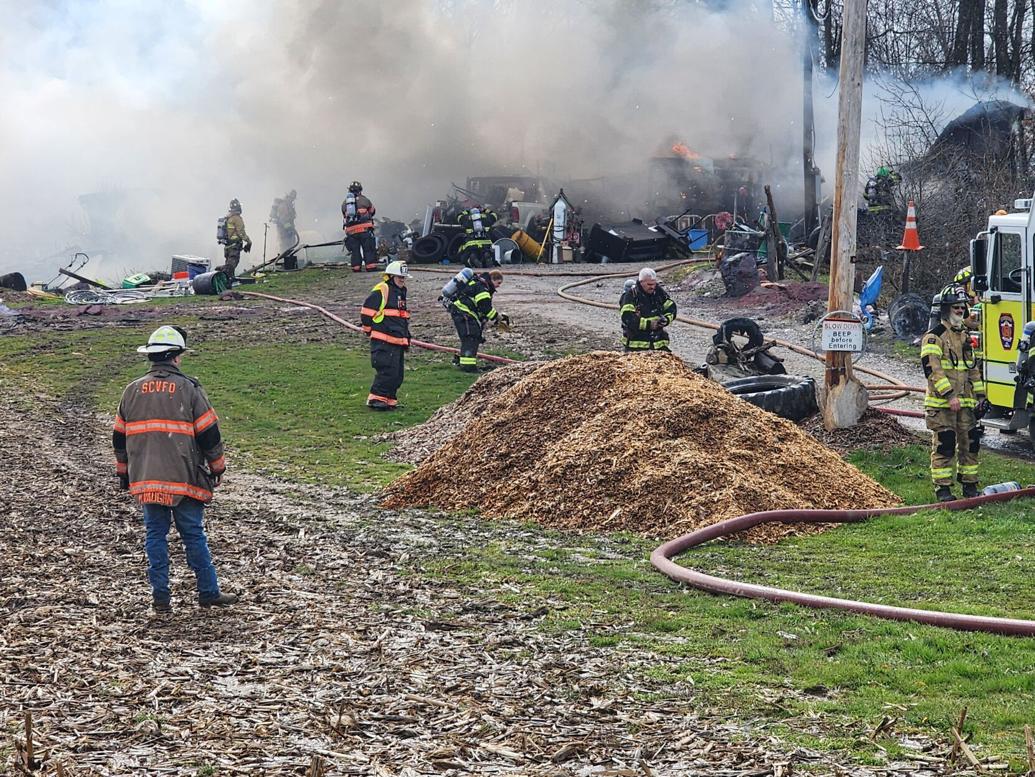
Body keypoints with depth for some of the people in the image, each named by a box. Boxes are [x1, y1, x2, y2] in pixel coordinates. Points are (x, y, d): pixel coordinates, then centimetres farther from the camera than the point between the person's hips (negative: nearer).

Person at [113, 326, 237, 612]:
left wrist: (123, 472, 23)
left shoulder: (132, 391, 7)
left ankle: (161, 597, 8)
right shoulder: (188, 389, -5)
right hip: (184, 480, -3)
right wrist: (217, 468, 8)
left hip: (146, 481, 3)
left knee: (155, 535, 8)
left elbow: (119, 437, 13)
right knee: (193, 535, 4)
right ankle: (208, 592, 11)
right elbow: (209, 434, -3)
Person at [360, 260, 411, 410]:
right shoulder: (381, 291, -11)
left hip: (398, 341, 9)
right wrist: (371, 330, -4)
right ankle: (376, 398, -10)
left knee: (397, 374, 9)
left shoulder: (401, 292, 20)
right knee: (387, 371, -15)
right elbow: (367, 312, -13)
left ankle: (389, 399, 16)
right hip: (383, 341, -9)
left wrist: (406, 336, 25)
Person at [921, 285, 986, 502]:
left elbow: (973, 368, 23)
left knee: (969, 442, 8)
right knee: (944, 445, -4)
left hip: (965, 402, 7)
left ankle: (969, 484, 17)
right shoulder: (934, 336, -9)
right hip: (941, 404, -7)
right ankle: (942, 488, 1)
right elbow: (932, 368, -17)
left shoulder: (965, 336, 17)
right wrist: (949, 395, -22)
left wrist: (979, 395, 17)